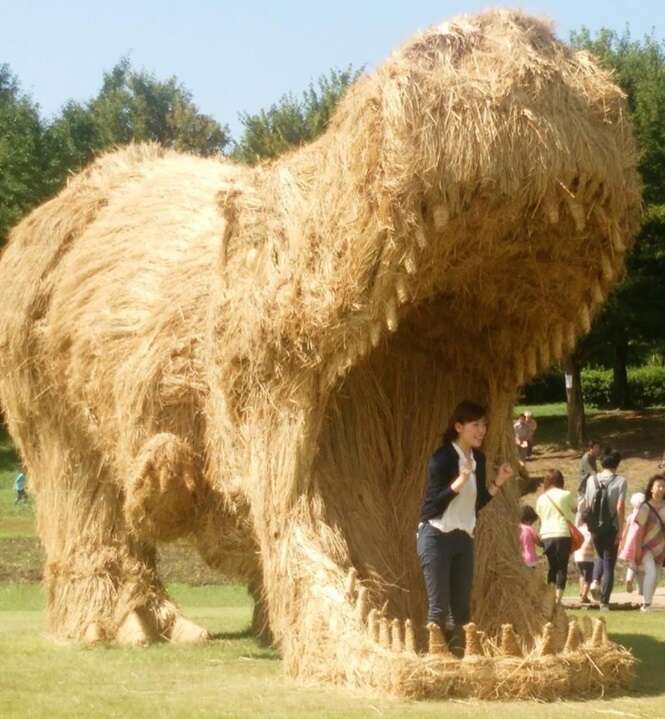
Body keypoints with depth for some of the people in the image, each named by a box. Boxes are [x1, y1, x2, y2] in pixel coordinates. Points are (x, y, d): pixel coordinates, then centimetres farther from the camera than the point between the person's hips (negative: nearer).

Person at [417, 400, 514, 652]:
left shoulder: (478, 458, 8)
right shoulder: (443, 458, -13)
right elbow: (433, 505, -19)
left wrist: (498, 483, 3)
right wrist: (461, 480, -28)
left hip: (464, 538, 7)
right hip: (437, 537, -7)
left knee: (461, 608, 6)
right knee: (439, 608, -7)